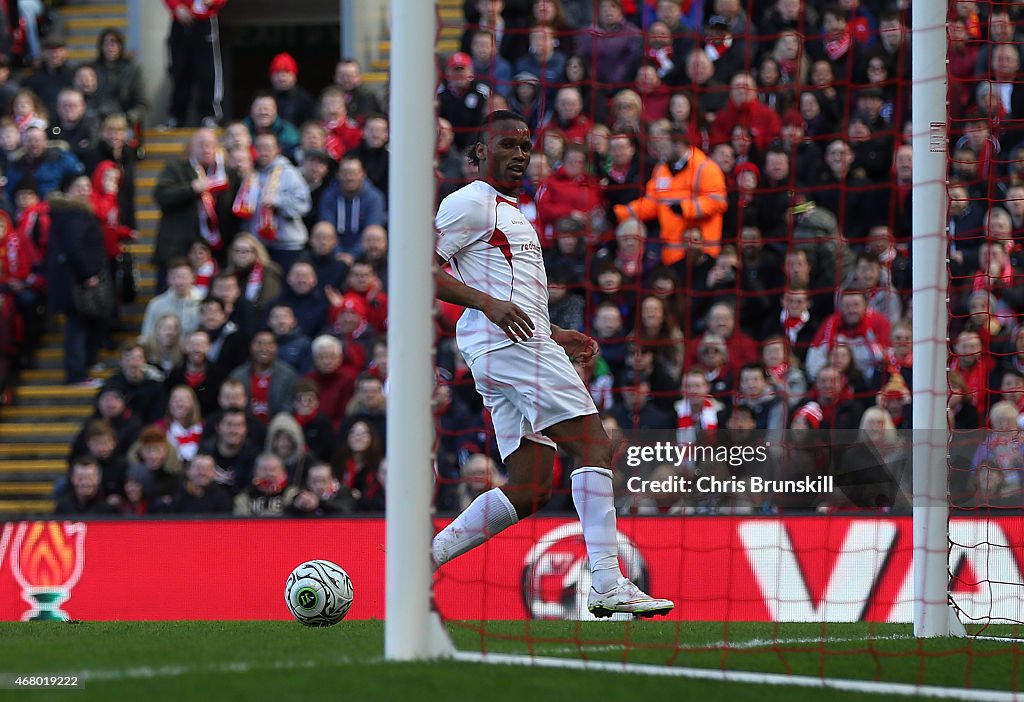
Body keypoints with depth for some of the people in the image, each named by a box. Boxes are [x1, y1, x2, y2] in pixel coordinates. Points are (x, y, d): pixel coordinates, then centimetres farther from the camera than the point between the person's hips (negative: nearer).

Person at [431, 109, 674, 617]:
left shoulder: (509, 212, 29)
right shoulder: (471, 202, -1)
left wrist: (557, 338, 26)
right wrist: (488, 303, -22)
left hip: (522, 344, 10)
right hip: (509, 344, -10)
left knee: (528, 490, 1)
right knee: (594, 446, -16)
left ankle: (420, 559, 0)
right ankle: (607, 585, -23)